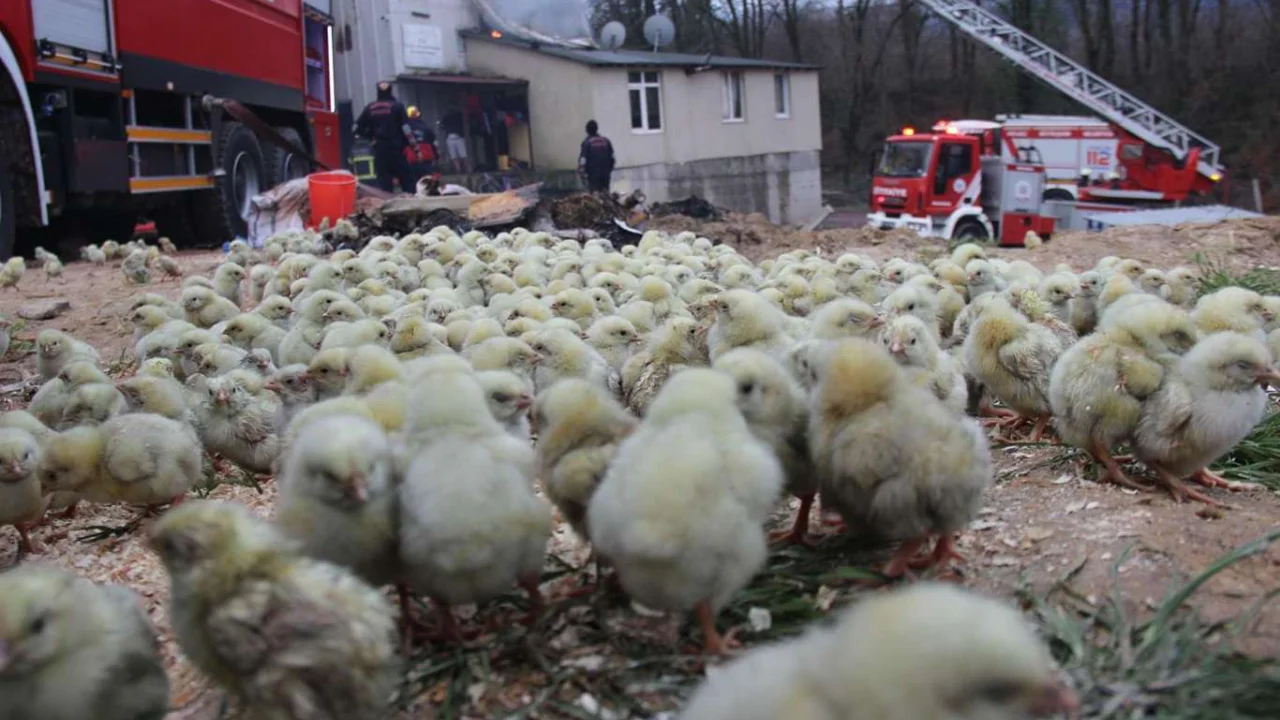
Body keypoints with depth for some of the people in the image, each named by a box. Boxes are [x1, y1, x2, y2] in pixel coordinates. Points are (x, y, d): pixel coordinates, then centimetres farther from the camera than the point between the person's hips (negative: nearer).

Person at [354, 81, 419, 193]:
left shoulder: (370, 108, 6)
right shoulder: (397, 106, -3)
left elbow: (358, 128, 7)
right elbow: (406, 129, -8)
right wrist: (416, 148, -5)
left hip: (379, 149, 3)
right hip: (396, 148, -3)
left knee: (384, 182, 6)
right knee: (408, 180, 1)